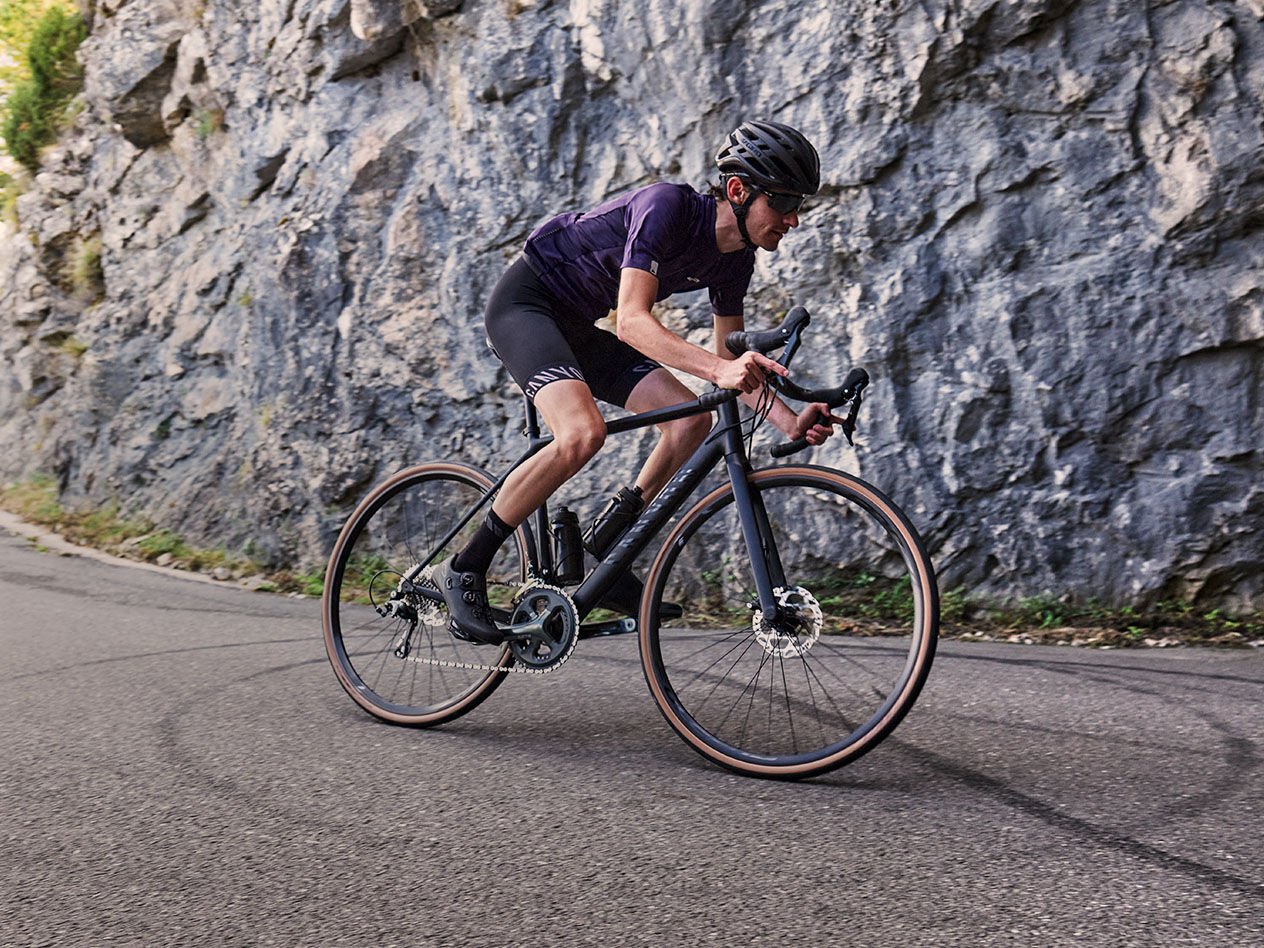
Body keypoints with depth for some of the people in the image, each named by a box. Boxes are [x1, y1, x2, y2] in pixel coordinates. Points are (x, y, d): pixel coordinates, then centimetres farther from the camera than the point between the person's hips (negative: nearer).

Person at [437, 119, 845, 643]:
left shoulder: (735, 259, -3)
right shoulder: (668, 206, -27)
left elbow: (731, 357, 3)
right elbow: (631, 320, -36)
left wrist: (791, 421, -14)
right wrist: (717, 369, -50)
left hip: (576, 326, 8)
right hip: (525, 303, -8)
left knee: (691, 421, -7)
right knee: (584, 431, -31)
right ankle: (463, 568, -17)